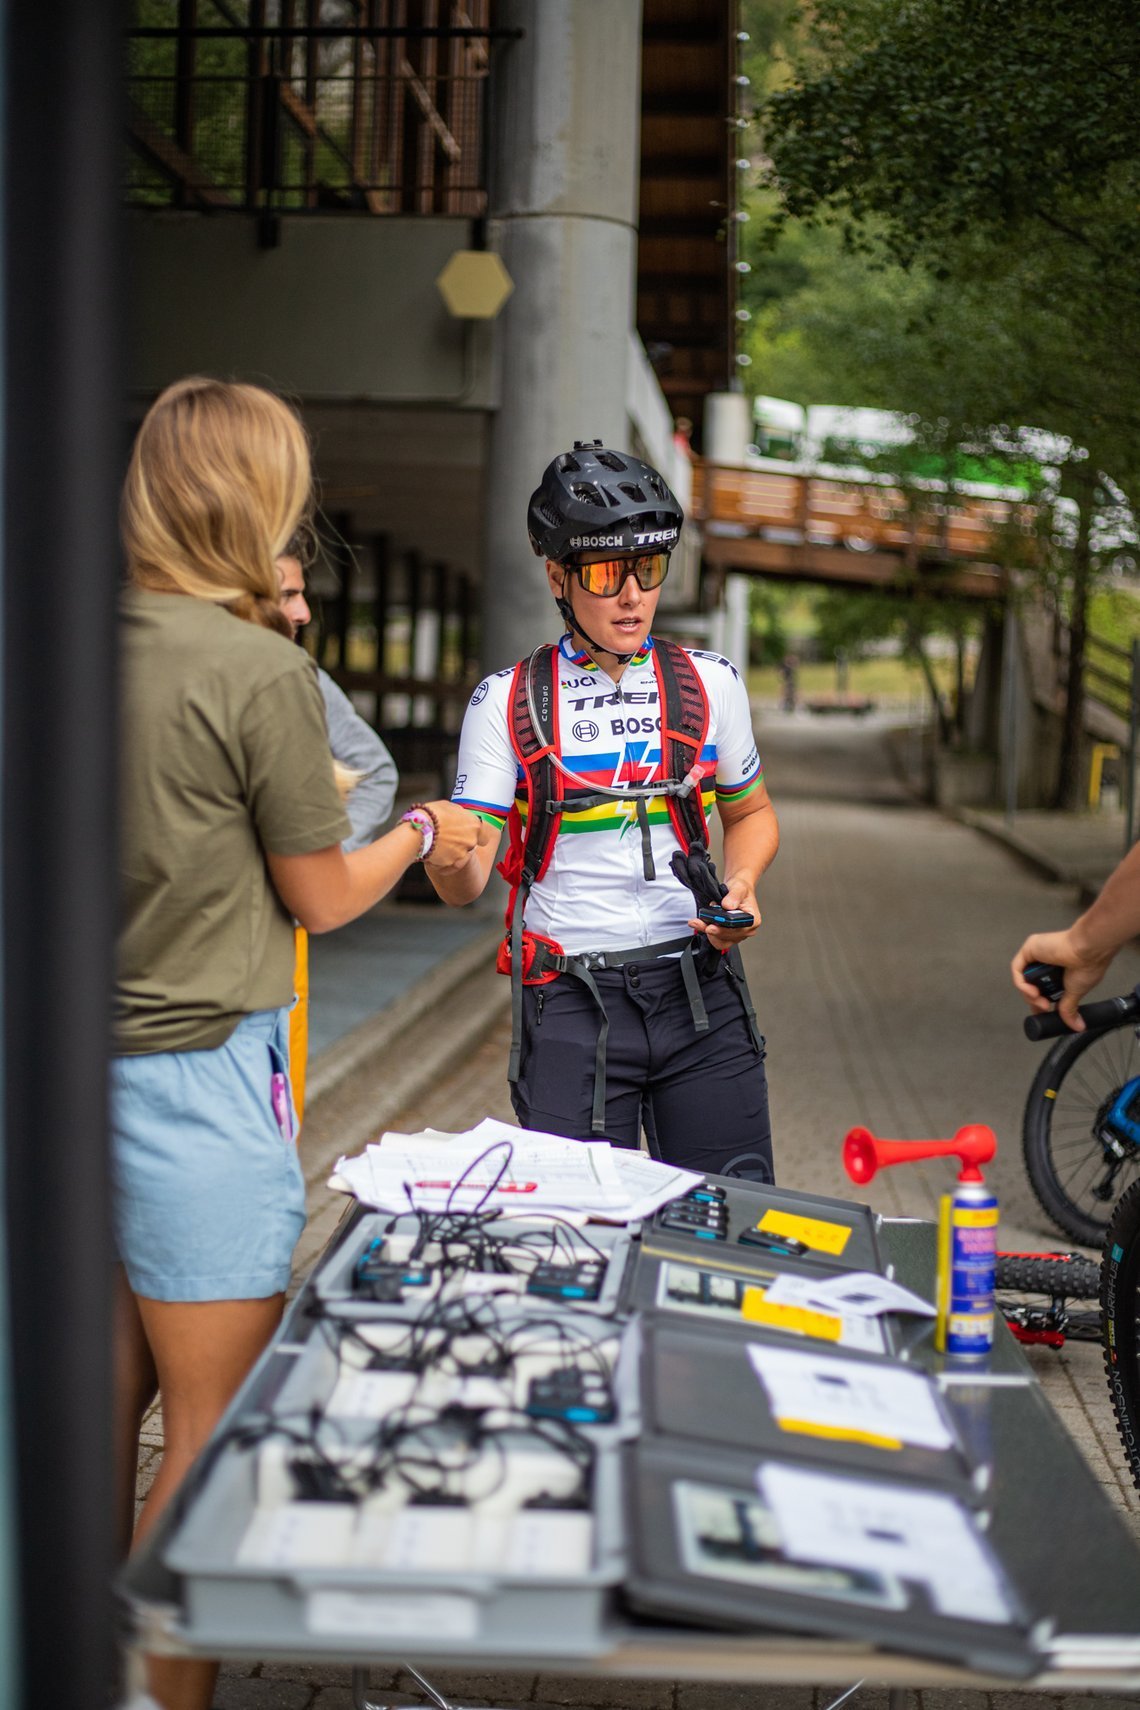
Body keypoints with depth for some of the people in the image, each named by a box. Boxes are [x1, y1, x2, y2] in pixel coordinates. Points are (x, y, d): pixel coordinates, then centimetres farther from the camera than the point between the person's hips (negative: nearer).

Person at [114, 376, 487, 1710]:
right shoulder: (260, 671, -16)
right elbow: (321, 897, -6)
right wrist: (421, 832, 12)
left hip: (89, 1061, 8)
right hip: (198, 1070, -7)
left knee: (111, 1403, 19)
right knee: (211, 1432, 4)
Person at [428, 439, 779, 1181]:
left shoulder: (710, 683, 7)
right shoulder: (506, 701, 1)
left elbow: (751, 812, 21)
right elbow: (466, 883, -4)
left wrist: (742, 884, 0)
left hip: (700, 990, 2)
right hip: (570, 1004, -2)